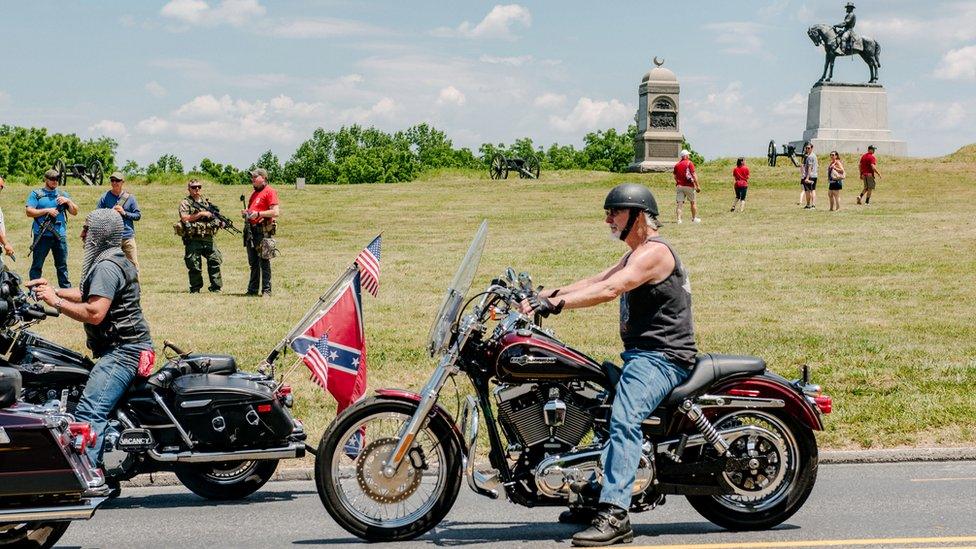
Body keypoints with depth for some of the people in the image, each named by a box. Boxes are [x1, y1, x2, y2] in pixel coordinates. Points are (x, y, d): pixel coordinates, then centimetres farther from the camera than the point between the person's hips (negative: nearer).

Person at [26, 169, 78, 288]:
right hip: (42, 236, -3)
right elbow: (29, 212, -6)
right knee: (37, 265, 1)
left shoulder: (62, 194, 14)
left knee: (62, 265, 8)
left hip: (60, 236, 3)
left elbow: (75, 212, 12)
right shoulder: (36, 194, 4)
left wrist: (68, 201, -5)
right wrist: (47, 211, -13)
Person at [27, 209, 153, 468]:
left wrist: (55, 301, -15)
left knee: (89, 411, -22)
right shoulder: (115, 259, 20)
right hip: (125, 346, 12)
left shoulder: (106, 267, -14)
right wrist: (53, 289, 19)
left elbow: (94, 313, -24)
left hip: (122, 350, -12)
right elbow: (86, 294, 30)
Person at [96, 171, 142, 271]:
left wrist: (124, 213, -9)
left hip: (128, 237, 0)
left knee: (133, 265, 1)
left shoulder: (129, 197, 4)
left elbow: (138, 216, 4)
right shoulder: (105, 197, 3)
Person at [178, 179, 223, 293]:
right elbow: (184, 218, -13)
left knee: (215, 260, -1)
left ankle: (216, 287, 5)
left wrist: (219, 223, 1)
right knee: (194, 265, -2)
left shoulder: (207, 202, 17)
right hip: (193, 239, -4)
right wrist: (201, 214, -15)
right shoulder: (185, 203, 1)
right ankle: (195, 289, 8)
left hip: (208, 238, 5)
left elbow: (213, 217, 23)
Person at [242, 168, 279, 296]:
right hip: (251, 230, 9)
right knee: (253, 262, 12)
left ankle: (266, 291, -4)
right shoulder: (254, 193, 21)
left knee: (264, 262, -7)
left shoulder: (270, 192, -6)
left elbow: (275, 212, -15)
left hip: (262, 231, -9)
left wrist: (258, 214, -19)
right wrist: (246, 213, 9)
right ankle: (252, 290, 18)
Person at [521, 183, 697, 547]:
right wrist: (550, 294, 2)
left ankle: (615, 516, -39)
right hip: (642, 354, 12)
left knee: (624, 418, -29)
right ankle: (598, 499, 25)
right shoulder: (637, 255, 23)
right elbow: (595, 280, 16)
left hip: (662, 357, -12)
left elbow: (610, 289, -27)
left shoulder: (654, 251, -13)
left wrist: (556, 304, -34)